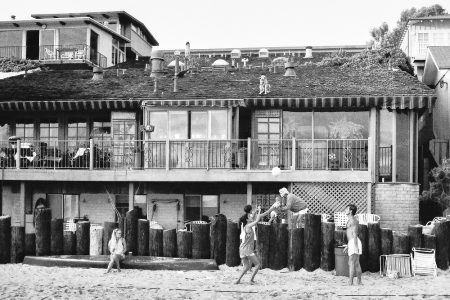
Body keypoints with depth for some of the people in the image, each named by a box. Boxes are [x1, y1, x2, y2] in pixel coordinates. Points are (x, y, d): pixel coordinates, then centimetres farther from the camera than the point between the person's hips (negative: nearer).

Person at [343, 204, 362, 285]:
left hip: (354, 243, -10)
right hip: (352, 244, 10)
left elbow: (354, 234, -17)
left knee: (351, 263, -11)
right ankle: (359, 282, 12)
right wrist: (347, 246, 27)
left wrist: (355, 246, -22)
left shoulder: (352, 220, -10)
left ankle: (350, 282, -13)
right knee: (356, 264, 10)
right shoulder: (352, 220, 22)